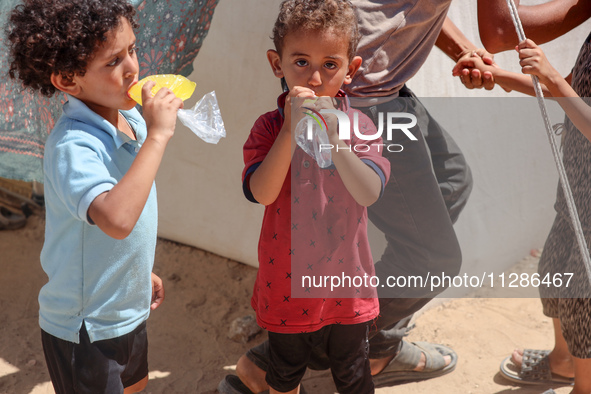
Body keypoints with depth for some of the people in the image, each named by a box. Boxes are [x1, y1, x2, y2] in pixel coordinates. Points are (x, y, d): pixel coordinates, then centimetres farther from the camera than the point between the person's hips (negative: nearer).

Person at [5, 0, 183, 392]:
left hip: (128, 312, 8)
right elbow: (116, 220, -48)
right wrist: (157, 136, -42)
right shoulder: (72, 147, -30)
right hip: (86, 328, -8)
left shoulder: (131, 120, -3)